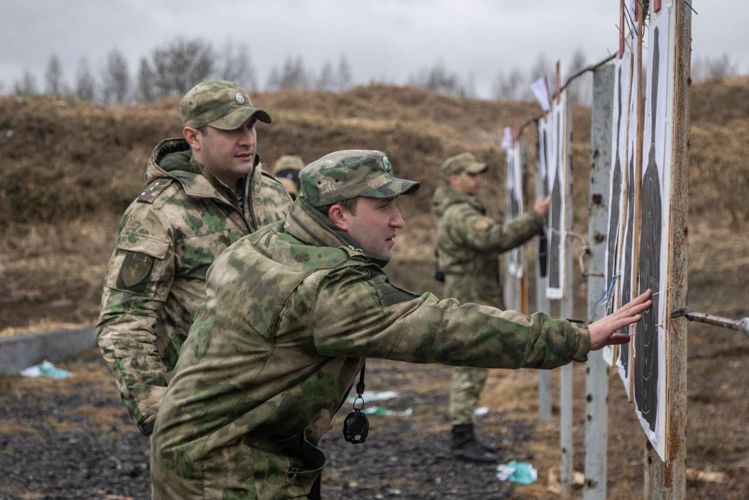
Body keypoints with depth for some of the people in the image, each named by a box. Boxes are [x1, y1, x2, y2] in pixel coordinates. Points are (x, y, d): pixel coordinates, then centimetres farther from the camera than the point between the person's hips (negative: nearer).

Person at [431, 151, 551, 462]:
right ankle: (462, 439, -8)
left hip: (476, 301, 11)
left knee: (469, 370, 13)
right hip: (469, 301, -11)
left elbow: (490, 241, 17)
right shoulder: (460, 215, -17)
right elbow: (496, 239, -31)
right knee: (470, 370, -10)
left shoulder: (464, 211, 19)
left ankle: (463, 437, 19)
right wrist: (535, 219, -31)